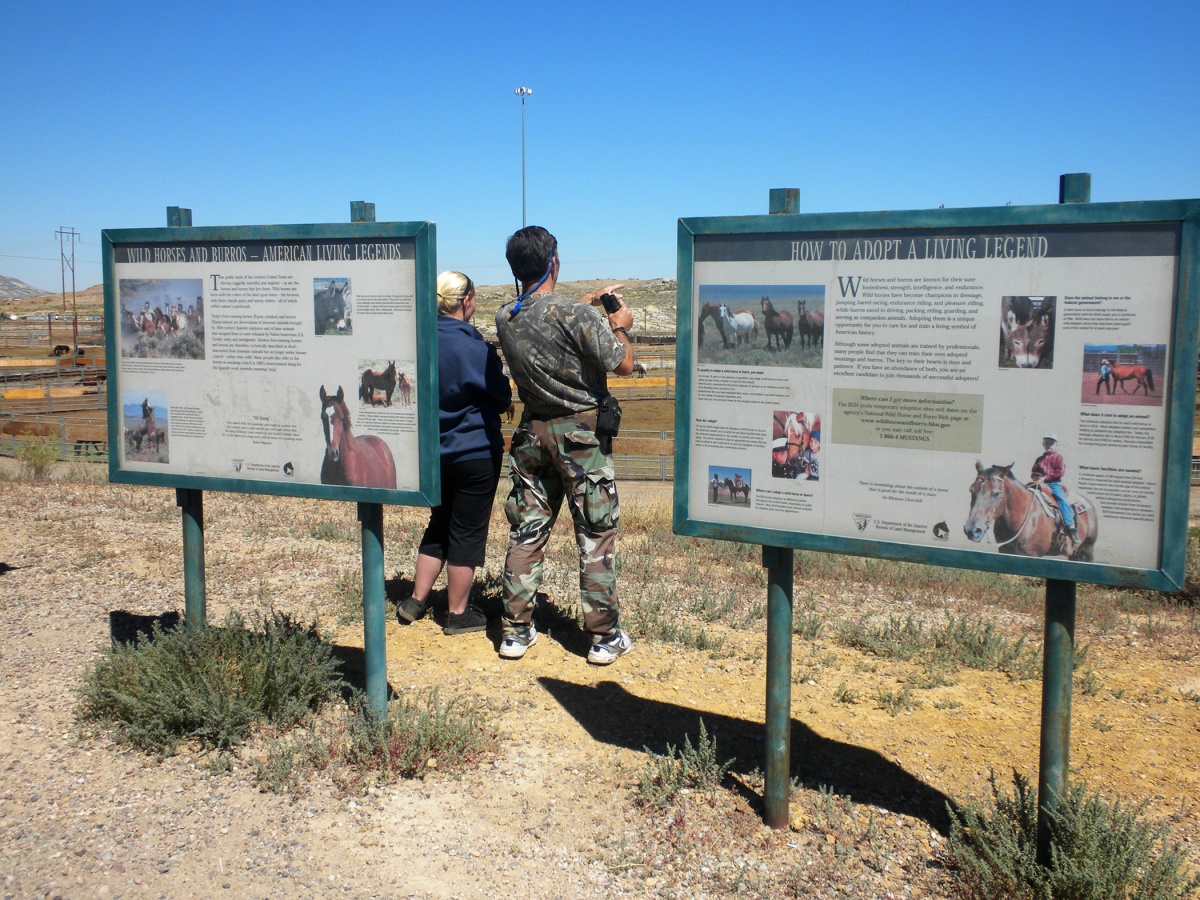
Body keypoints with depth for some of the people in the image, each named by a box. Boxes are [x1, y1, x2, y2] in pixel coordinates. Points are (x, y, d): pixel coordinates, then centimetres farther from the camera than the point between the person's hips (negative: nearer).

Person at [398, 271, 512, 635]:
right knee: (467, 532, 5)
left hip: (436, 451, 6)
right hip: (476, 452, -6)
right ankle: (458, 614, 14)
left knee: (439, 526, 21)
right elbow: (501, 399, -9)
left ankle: (417, 600, 24)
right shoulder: (475, 347, -18)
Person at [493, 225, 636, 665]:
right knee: (596, 536, 4)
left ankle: (517, 630, 17)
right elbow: (623, 364, -13)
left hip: (533, 432, 5)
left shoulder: (505, 317, 1)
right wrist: (620, 327, 5)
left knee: (526, 532, 11)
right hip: (581, 434, -5)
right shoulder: (576, 316, -19)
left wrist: (590, 300, 28)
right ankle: (604, 636, 10)